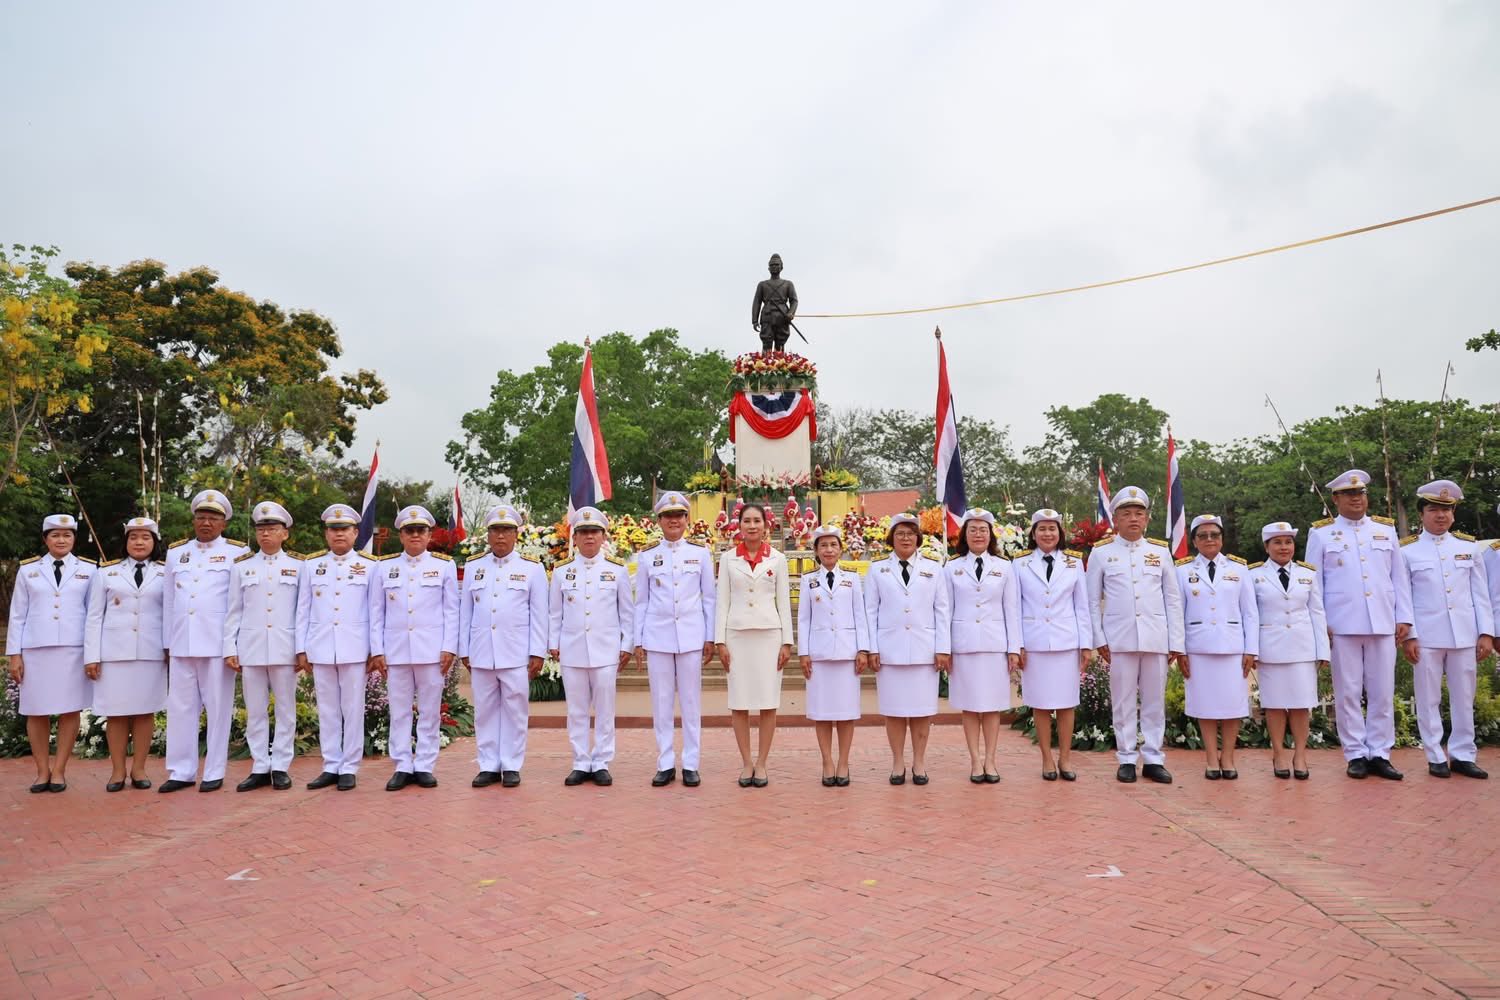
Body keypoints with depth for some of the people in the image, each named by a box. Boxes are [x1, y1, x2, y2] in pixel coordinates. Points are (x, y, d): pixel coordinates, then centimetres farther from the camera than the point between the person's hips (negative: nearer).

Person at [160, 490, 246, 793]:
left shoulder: (236, 552, 2)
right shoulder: (175, 552, 15)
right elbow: (168, 601, 16)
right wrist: (168, 643, 12)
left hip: (218, 643, -4)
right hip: (181, 644, 4)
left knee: (218, 708, 2)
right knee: (180, 708, 6)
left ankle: (214, 772, 9)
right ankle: (181, 772, 15)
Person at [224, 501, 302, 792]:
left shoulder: (297, 566, 5)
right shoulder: (242, 566, 8)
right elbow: (234, 612, 8)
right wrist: (230, 649, 2)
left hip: (285, 648, -1)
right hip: (251, 648, 2)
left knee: (285, 710, 3)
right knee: (254, 711, 6)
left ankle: (280, 767, 12)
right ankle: (260, 768, 14)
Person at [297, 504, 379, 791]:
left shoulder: (370, 565, 3)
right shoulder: (310, 564, 8)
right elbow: (303, 610, 8)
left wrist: (376, 650, -1)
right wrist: (301, 649, 4)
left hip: (354, 649, -2)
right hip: (320, 649, 2)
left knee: (353, 709, 3)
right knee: (327, 710, 8)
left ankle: (349, 768, 11)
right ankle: (331, 766, 17)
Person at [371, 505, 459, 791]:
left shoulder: (445, 565, 4)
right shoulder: (385, 566, 8)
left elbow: (452, 611, 3)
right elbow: (376, 612, 8)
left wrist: (449, 648, -4)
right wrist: (376, 650, 1)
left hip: (432, 650, -1)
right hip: (395, 651, 1)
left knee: (430, 711, 4)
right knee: (399, 711, 6)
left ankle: (425, 766, 12)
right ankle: (402, 767, 14)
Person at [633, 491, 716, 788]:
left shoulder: (701, 553, 4)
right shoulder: (647, 557, 5)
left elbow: (710, 598, 5)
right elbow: (641, 602, 8)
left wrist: (710, 638, 1)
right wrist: (638, 642, 5)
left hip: (691, 635, -1)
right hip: (657, 636, 1)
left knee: (691, 701, 3)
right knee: (662, 701, 4)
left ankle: (690, 764, 11)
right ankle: (665, 764, 13)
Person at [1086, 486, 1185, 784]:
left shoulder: (1160, 551, 8)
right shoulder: (1101, 552, 3)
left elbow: (1173, 600, 9)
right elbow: (1093, 600, 4)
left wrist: (1176, 642, 4)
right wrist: (1099, 640, -2)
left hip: (1156, 638, 2)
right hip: (1119, 639, -2)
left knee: (1155, 701, 7)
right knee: (1123, 701, 4)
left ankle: (1153, 759, 15)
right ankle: (1127, 759, 12)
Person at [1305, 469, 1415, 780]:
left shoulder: (1386, 530, 13)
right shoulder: (1321, 533, 5)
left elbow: (1399, 578, 12)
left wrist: (1404, 618, 5)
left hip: (1382, 623, 2)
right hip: (1342, 625, -2)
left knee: (1382, 692, 4)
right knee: (1348, 693, 2)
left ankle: (1379, 754, 12)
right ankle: (1356, 755, 9)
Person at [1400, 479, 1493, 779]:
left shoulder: (1469, 547, 8)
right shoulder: (1407, 550, 1)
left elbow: (1481, 594, 8)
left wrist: (1486, 632, 2)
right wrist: (1407, 636, -5)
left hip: (1465, 635, 2)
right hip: (1426, 637, -2)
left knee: (1464, 698, 8)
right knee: (1429, 699, 4)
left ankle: (1463, 756, 17)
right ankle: (1436, 757, 12)